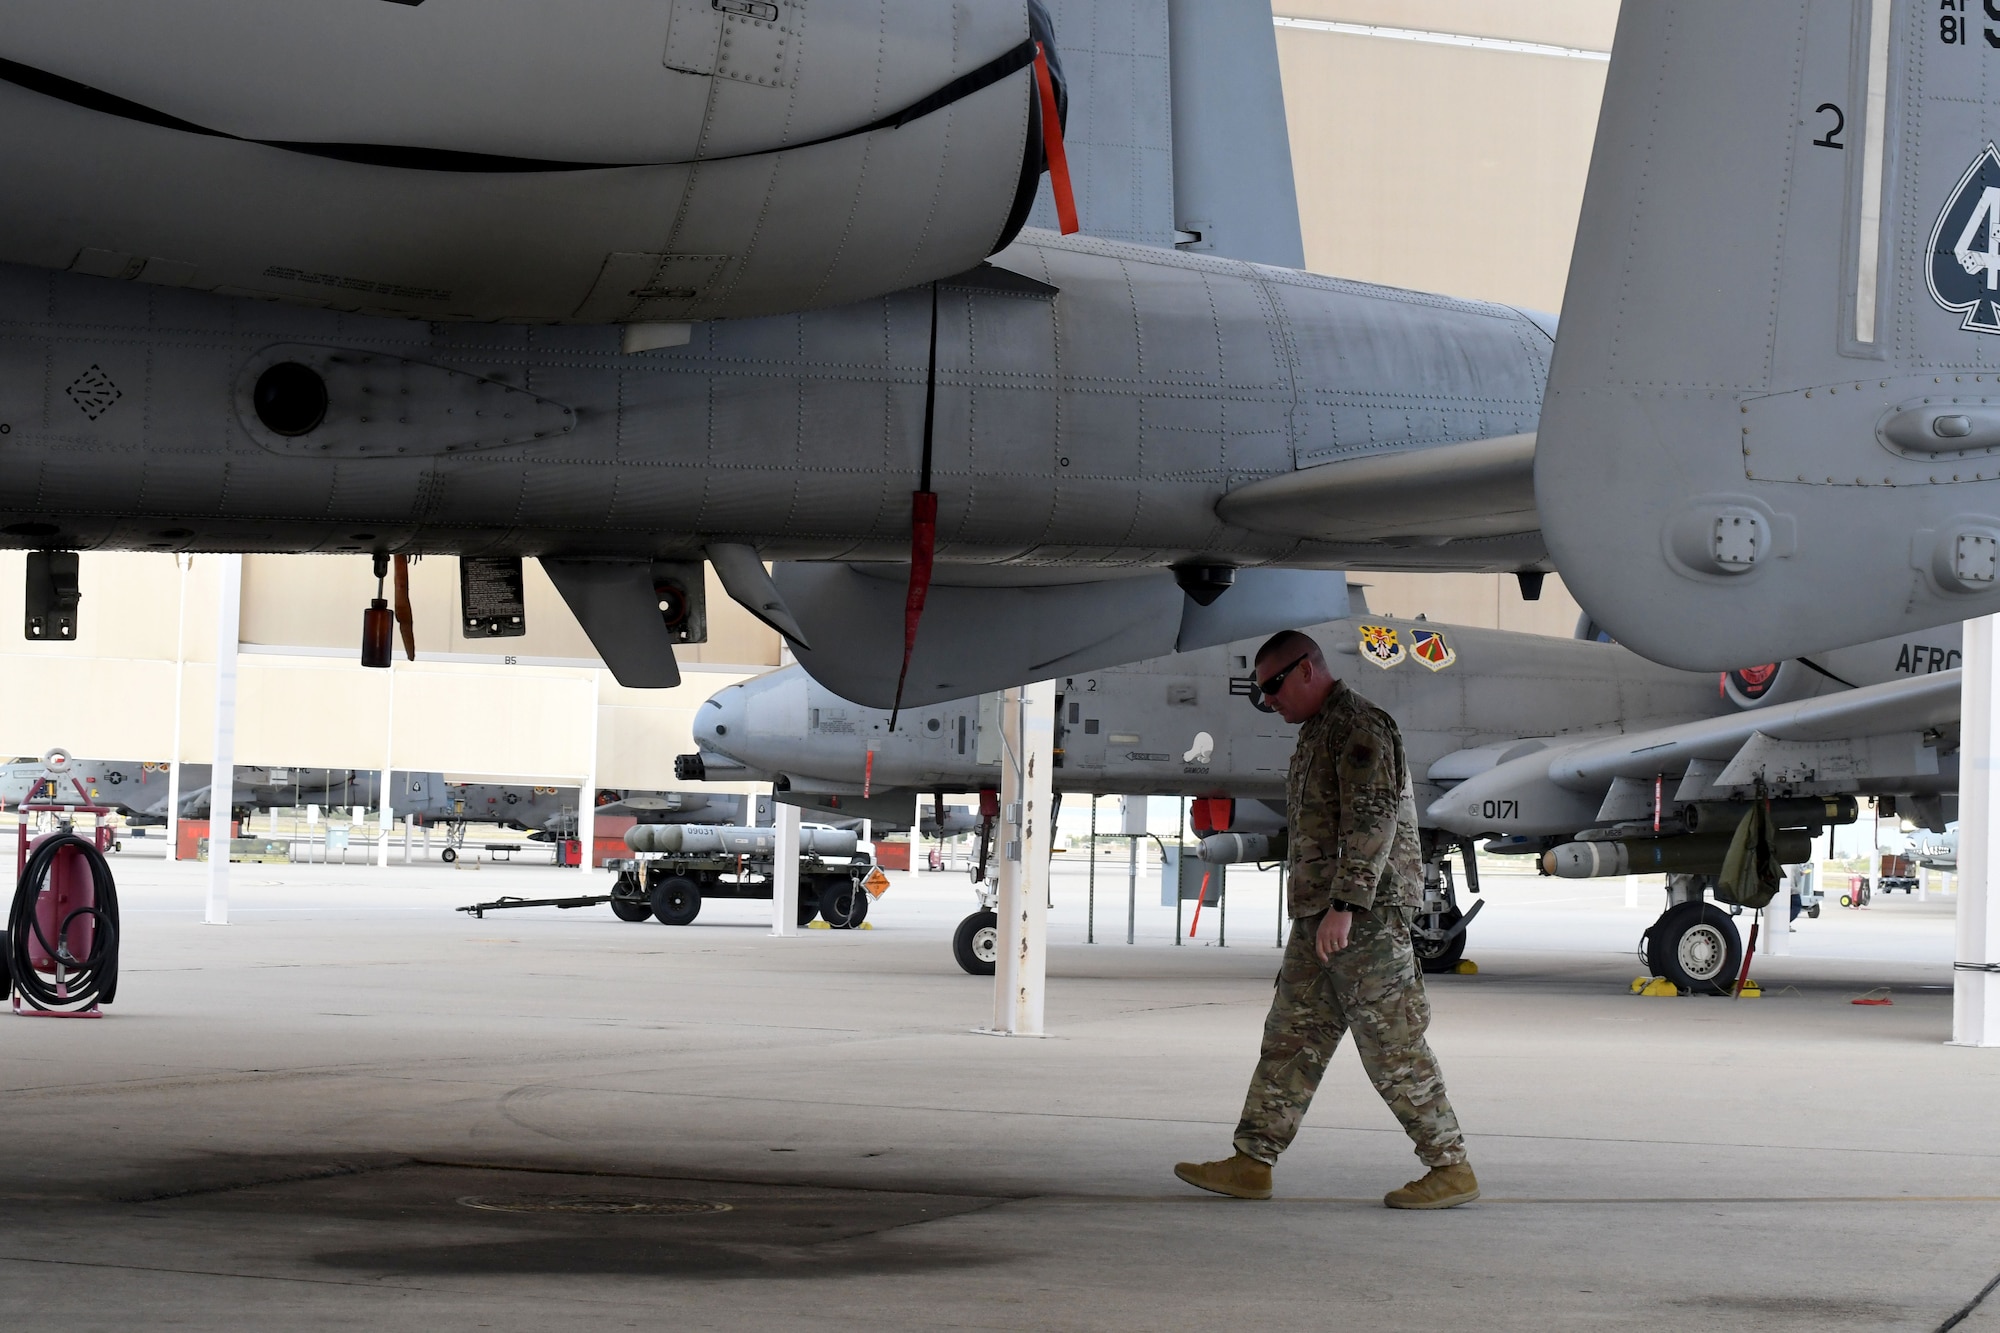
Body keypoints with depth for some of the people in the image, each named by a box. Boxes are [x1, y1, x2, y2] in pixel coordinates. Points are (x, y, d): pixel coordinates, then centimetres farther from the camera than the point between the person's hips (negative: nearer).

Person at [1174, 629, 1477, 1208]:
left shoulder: (1359, 726, -12)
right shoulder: (1318, 732, 20)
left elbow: (1373, 821, -21)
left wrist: (1344, 906, -26)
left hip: (1366, 916, -10)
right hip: (1321, 918, 10)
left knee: (1393, 1049, -8)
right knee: (1291, 1038, 8)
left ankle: (1452, 1170, -2)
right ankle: (1251, 1164, 9)